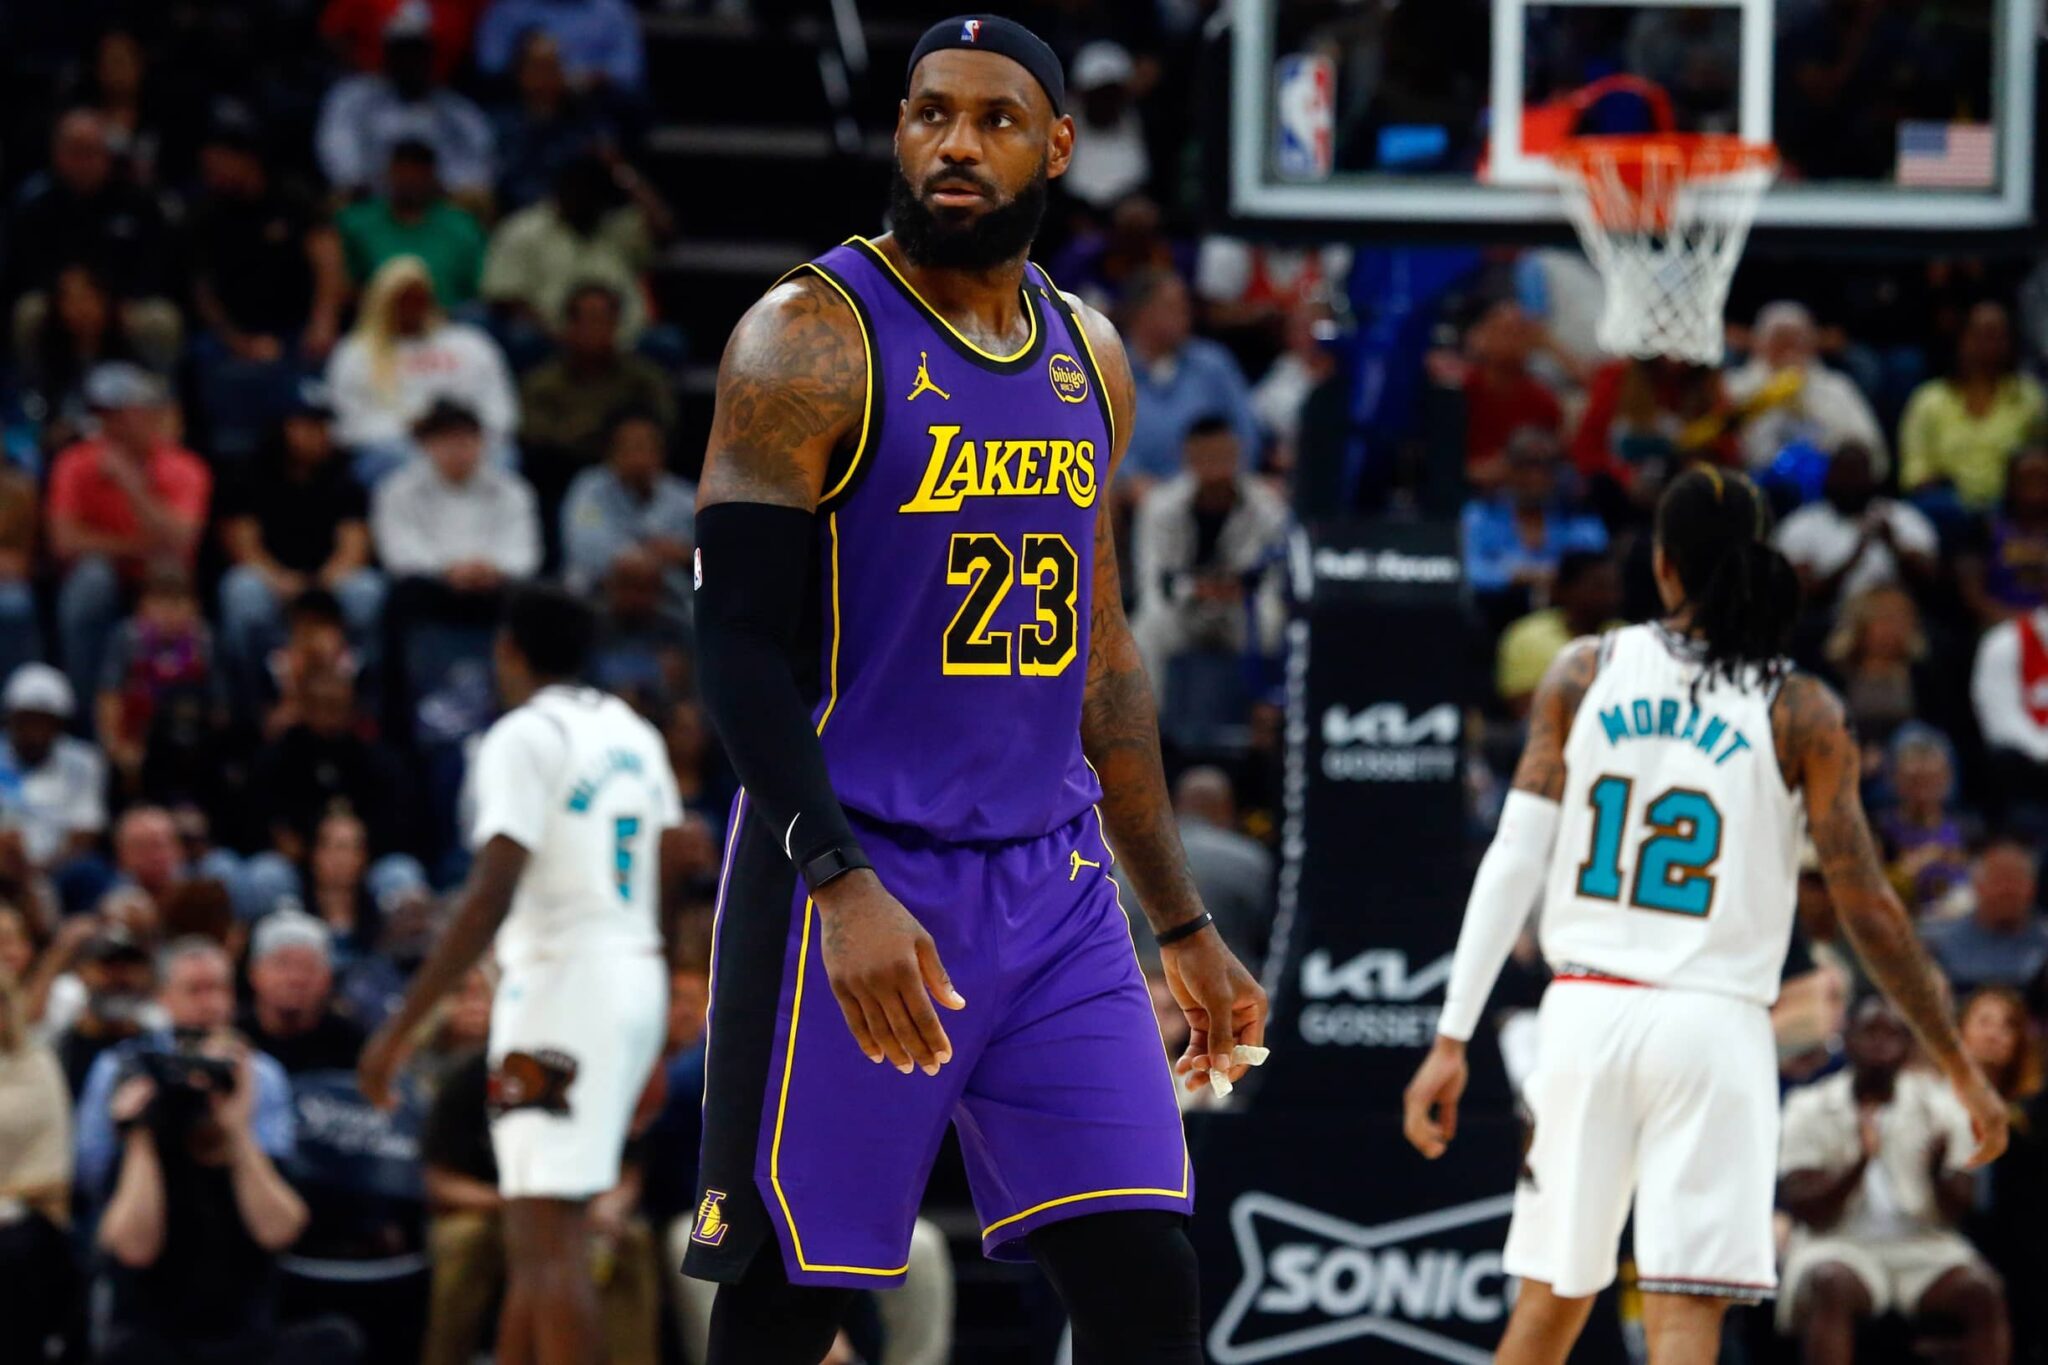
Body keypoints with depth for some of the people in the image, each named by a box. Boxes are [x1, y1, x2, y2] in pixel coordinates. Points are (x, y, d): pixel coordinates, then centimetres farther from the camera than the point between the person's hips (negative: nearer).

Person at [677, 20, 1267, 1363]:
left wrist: (1184, 926, 19)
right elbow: (740, 648, -13)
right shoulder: (814, 339, -8)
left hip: (1054, 888, 6)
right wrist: (841, 887, -25)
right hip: (857, 882, -6)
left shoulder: (1089, 358, 12)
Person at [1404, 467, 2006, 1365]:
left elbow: (1513, 860, -1)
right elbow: (1866, 908, -2)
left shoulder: (1583, 675, 4)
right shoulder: (1799, 714, -2)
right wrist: (1959, 1068, 5)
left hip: (1586, 1012, 3)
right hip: (1714, 1024, -3)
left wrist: (1452, 1039, 0)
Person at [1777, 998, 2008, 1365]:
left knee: (1981, 1291, -28)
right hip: (1839, 1245, -2)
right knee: (1832, 1286, -37)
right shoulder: (1810, 1110, 3)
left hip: (1922, 1244, 2)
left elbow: (1959, 1209, 2)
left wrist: (1938, 1169, -21)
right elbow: (1801, 1207, -6)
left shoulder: (1939, 1106, 8)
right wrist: (1858, 1165, -22)